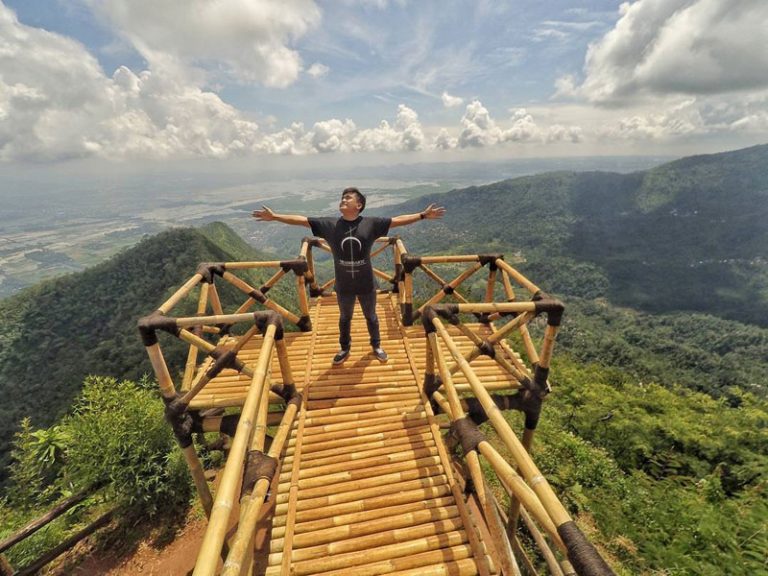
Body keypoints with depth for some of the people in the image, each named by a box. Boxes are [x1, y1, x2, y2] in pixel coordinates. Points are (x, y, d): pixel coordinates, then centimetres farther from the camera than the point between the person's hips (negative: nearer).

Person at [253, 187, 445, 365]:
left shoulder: (371, 223, -11)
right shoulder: (329, 224, -8)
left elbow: (398, 220, -10)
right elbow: (301, 219, -6)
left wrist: (423, 215, -14)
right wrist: (274, 217, -8)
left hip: (366, 285, -1)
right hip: (343, 286, 1)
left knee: (371, 317, 20)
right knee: (345, 318, 22)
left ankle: (376, 345, 46)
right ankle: (344, 348, 47)